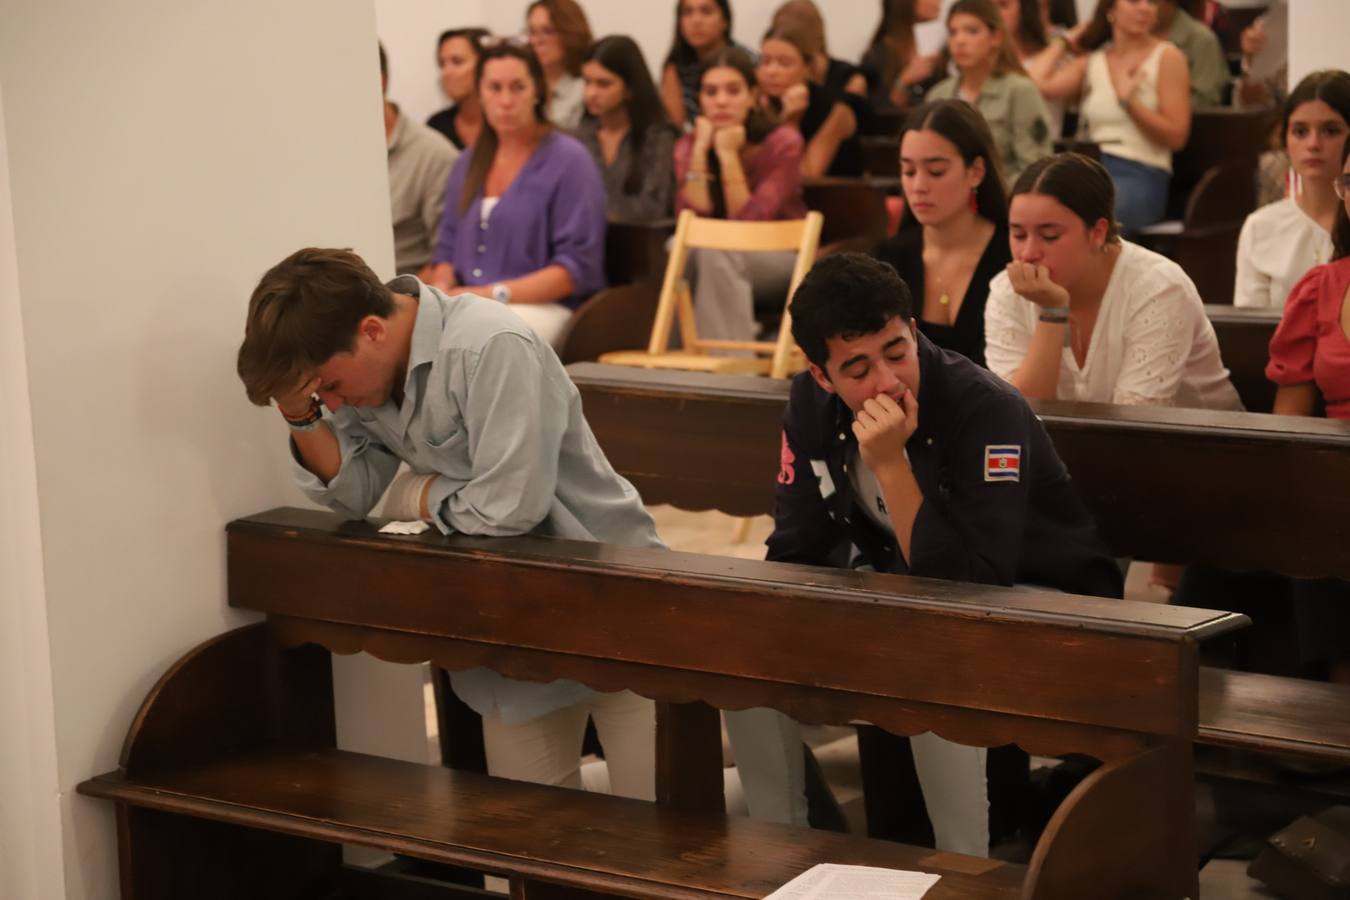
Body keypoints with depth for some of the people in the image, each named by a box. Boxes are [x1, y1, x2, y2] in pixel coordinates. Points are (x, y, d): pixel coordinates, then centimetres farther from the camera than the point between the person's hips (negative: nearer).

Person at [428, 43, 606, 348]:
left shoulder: (569, 160, -1)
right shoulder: (469, 164, 20)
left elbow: (578, 267, -8)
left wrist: (495, 294, -15)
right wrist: (441, 289, 0)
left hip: (544, 307, -5)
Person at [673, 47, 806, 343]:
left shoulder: (782, 142, -12)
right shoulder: (687, 146, -1)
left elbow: (748, 224, -21)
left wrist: (729, 155, -23)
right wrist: (700, 151, -19)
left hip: (783, 260, -3)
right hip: (720, 265, 4)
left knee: (715, 250, -32)